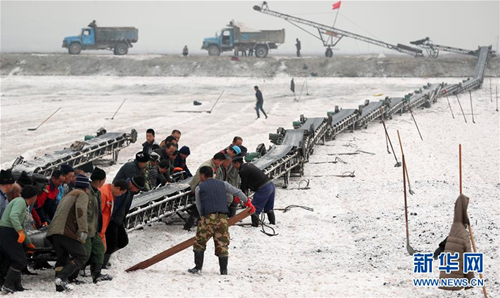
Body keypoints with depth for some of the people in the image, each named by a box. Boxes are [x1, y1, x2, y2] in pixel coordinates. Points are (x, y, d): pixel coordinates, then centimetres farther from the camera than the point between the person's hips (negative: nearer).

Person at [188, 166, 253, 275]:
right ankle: (224, 270, 5)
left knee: (199, 243, 8)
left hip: (208, 217, -3)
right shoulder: (223, 184, 16)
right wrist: (248, 202, 38)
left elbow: (199, 206, 11)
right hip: (222, 217, 3)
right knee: (222, 244, 7)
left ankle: (198, 267, 5)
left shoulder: (199, 188, 9)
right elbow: (238, 192, 22)